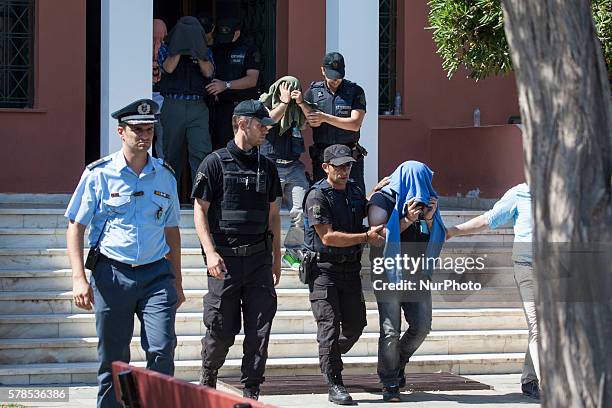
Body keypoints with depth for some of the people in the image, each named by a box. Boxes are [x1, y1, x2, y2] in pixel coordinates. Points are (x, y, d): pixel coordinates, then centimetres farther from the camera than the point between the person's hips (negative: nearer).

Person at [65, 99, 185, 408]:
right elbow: (75, 227, 1)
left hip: (156, 273, 2)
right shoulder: (99, 174, 0)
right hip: (112, 273, -2)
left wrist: (176, 281, 18)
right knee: (112, 358, 4)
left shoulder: (164, 176, 10)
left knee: (162, 349, -11)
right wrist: (79, 278, -8)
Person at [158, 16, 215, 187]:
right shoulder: (166, 50, 10)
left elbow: (208, 72, -1)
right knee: (172, 153, 5)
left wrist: (196, 51, -4)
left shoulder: (204, 52, 16)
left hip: (198, 106, 0)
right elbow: (169, 67, -9)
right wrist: (180, 49, -6)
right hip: (173, 105, 0)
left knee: (201, 152, -12)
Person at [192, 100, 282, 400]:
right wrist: (210, 252, -14)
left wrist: (276, 258, 17)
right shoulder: (215, 162, -2)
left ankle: (251, 392, 8)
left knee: (259, 329, 0)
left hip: (259, 256, 4)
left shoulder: (266, 167, 14)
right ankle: (207, 379, 25)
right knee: (221, 330, 1)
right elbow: (199, 210, -4)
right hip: (225, 258, -4)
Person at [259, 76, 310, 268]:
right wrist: (284, 102, -8)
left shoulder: (297, 110, 15)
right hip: (271, 166, -3)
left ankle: (292, 252, 6)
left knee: (303, 212, -7)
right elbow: (270, 119, -14)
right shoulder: (264, 105, 6)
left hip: (294, 166, 3)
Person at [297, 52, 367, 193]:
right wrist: (300, 102, -18)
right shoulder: (313, 92, 8)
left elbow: (355, 124, -9)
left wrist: (325, 118, -14)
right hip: (321, 158, 2)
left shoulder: (355, 91, 1)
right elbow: (313, 122, -1)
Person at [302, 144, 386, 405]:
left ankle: (329, 358, 34)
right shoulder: (317, 196, -11)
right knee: (330, 325, -9)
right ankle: (335, 386, -6)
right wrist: (366, 238, -20)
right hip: (324, 268, -6)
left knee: (355, 324, 8)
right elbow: (328, 237, -17)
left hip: (351, 268, 6)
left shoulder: (356, 192, 11)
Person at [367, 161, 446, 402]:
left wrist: (430, 219, -7)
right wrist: (406, 221, -18)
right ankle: (390, 384, 2)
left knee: (422, 326, -2)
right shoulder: (382, 200, -2)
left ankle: (398, 364, 24)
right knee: (390, 330, -9)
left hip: (417, 275, 5)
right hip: (389, 275, -5)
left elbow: (434, 240, 12)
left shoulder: (425, 201, 14)